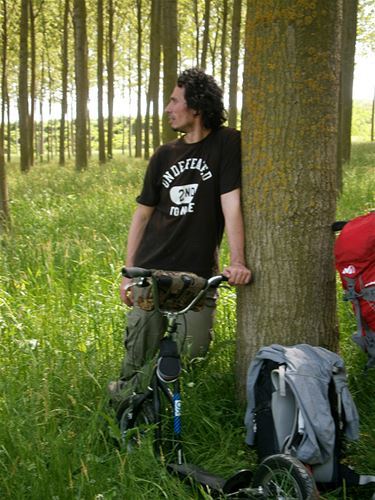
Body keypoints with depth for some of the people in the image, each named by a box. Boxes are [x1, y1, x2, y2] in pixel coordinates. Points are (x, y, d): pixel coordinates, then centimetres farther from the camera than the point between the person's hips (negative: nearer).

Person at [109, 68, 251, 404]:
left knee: (194, 349, -6)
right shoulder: (165, 155, 11)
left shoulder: (226, 143, -2)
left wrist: (237, 261, -22)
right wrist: (128, 273, 9)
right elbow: (143, 214, 14)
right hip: (151, 272, 3)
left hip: (198, 274, -3)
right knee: (140, 353, 0)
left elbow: (231, 203, -12)